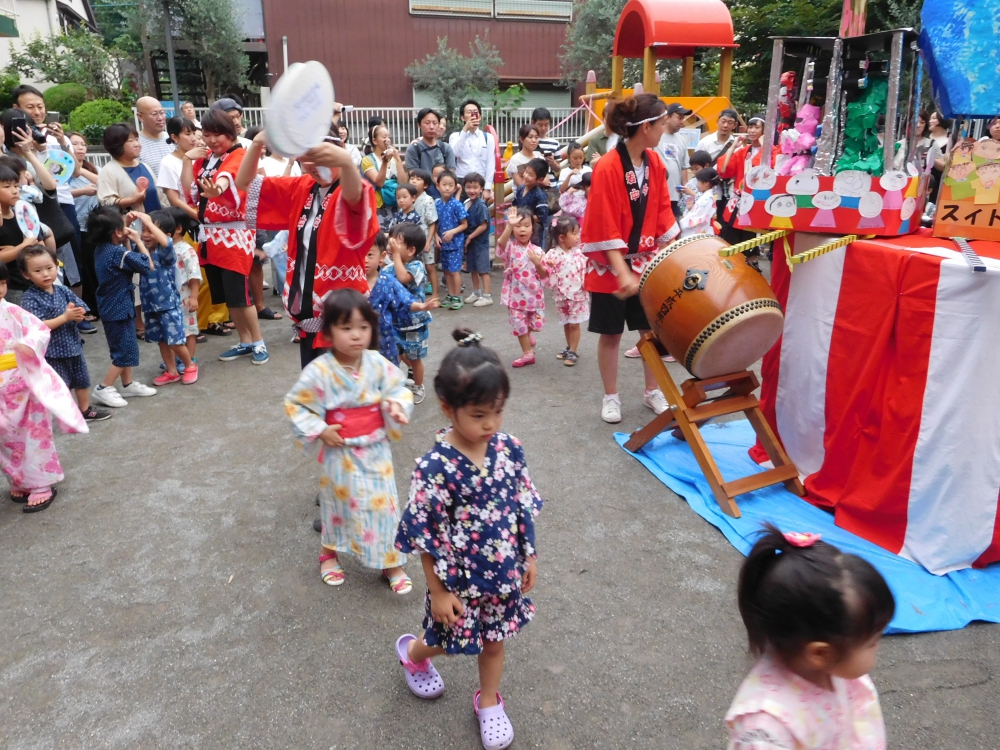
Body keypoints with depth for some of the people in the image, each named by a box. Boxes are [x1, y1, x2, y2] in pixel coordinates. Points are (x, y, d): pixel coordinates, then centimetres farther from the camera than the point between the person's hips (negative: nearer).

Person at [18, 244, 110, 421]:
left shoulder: (63, 290, 1)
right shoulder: (30, 299, -15)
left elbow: (81, 311, 2)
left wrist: (78, 314, -22)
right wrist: (65, 317, -26)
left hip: (73, 345, 6)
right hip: (52, 351, -6)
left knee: (82, 380, 20)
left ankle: (85, 410, 38)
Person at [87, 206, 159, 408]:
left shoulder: (101, 248, 3)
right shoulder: (117, 253, -23)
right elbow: (148, 265, -18)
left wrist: (125, 223, 11)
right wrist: (137, 240, -10)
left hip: (112, 307, 10)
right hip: (119, 308, -10)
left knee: (124, 348, 20)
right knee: (126, 351, -1)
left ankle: (128, 385, 30)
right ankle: (103, 389, 3)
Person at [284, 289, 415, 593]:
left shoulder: (378, 364, -10)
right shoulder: (319, 371, -18)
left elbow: (398, 388, 3)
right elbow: (295, 404, -7)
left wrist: (397, 405, -18)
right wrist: (318, 430, -14)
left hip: (376, 450, 2)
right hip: (341, 453, -2)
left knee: (384, 503, 9)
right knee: (340, 503, 16)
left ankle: (391, 562, 27)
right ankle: (328, 553, 43)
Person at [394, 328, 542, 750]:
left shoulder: (509, 449, -13)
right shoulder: (435, 467, -27)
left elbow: (523, 507, 0)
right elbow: (426, 536, -18)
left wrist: (529, 556, 6)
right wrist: (438, 590, -11)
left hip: (505, 574, 4)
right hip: (460, 579, -4)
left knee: (494, 642, 22)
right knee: (448, 641, 20)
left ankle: (488, 702, 50)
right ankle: (412, 652, 54)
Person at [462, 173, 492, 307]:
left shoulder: (481, 206, -17)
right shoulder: (465, 204, 5)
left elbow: (483, 226, -19)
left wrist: (470, 237, -14)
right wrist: (465, 238, 3)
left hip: (480, 242, -7)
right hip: (469, 242, 7)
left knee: (483, 269, -1)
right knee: (473, 269, 16)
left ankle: (487, 296, 6)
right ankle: (476, 293, 29)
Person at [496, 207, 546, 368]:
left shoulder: (536, 250, -1)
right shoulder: (510, 247, -9)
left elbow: (543, 275, 2)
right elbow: (501, 243, -35)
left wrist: (538, 263, -19)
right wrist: (509, 226, -50)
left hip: (534, 294, 2)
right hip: (516, 295, -2)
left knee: (536, 324, 11)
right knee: (519, 325, 8)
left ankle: (528, 334, 46)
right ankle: (528, 353, 25)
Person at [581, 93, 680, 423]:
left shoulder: (655, 163, 2)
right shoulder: (607, 168, -19)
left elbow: (662, 213, 8)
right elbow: (605, 228, -20)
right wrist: (622, 272, -25)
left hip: (647, 261, 6)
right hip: (611, 265, -6)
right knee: (611, 333, 6)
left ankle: (652, 391, 28)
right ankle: (611, 397, 21)